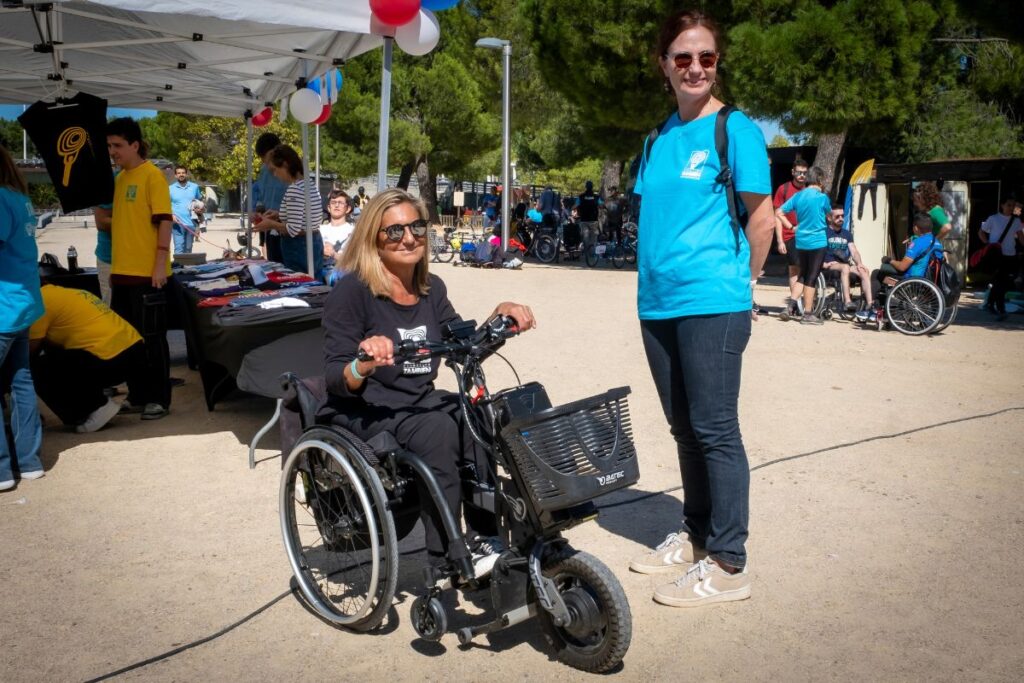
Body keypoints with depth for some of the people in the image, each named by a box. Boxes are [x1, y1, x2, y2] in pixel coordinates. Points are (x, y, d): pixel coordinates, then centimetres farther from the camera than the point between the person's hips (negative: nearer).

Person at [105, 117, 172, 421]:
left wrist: (160, 265, -19)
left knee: (152, 337, 0)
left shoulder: (152, 175, -8)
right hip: (123, 271, 8)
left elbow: (163, 222, -13)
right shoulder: (119, 178, 14)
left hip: (147, 272, -8)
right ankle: (138, 395, 22)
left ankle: (160, 399, 9)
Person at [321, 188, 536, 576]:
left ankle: (483, 538, -13)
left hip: (420, 401, 6)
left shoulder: (431, 289, 8)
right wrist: (364, 365, -36)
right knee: (438, 429, -33)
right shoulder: (352, 292, -10)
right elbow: (335, 381, -13)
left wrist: (499, 318, -2)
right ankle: (445, 564, -24)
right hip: (362, 411, -5)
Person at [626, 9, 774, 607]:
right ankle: (696, 535, 29)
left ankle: (729, 563, 6)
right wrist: (658, 274, 15)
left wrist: (738, 283, 3)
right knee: (685, 429, 15)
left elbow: (761, 216, -3)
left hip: (711, 304, -6)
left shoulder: (735, 129, -3)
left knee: (715, 430, -4)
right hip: (658, 303, 7)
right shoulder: (660, 138, 14)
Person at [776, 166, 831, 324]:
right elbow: (830, 215, 10)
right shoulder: (822, 197, -9)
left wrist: (791, 227, 7)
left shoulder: (798, 196, 4)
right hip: (818, 242, -5)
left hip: (801, 242, 5)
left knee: (803, 276, 17)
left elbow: (778, 213, 1)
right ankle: (807, 314, 4)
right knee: (811, 278, 0)